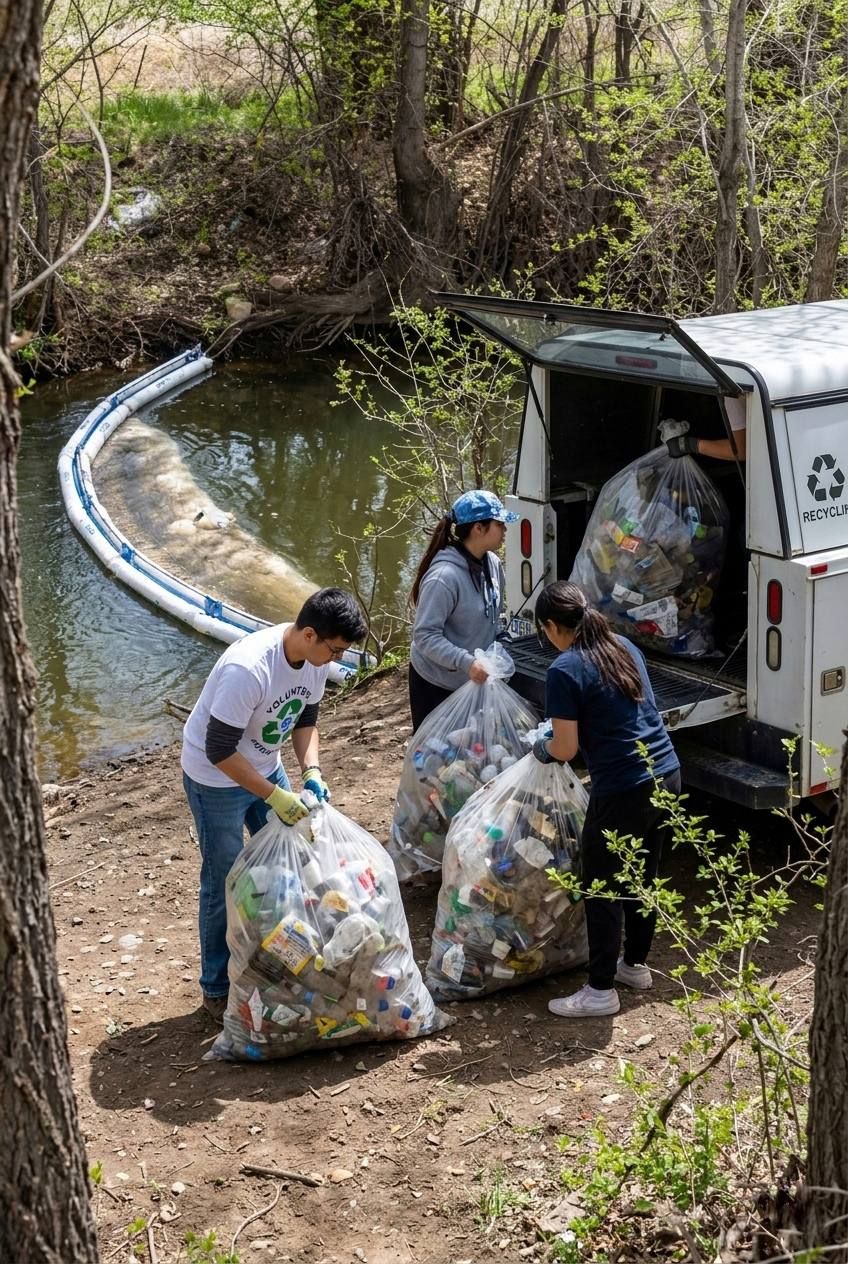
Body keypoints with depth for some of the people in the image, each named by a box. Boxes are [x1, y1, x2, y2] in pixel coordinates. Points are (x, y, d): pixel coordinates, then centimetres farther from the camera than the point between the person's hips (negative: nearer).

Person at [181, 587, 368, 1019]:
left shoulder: (315, 659, -12)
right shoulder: (248, 670, -37)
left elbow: (305, 720, 5)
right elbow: (219, 751, -31)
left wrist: (311, 772, -11)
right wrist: (274, 797, -30)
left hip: (265, 769, 8)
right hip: (216, 779, -8)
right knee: (224, 885, 2)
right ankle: (217, 991, 17)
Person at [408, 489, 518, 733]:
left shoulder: (492, 564, -2)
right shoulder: (444, 576, -27)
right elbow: (425, 635, -28)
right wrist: (466, 662, -35)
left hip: (475, 680, 7)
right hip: (435, 684, -7)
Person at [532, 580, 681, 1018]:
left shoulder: (565, 670, -14)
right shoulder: (624, 647, 10)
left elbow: (565, 748, -13)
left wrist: (540, 749, 10)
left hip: (621, 793, -8)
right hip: (667, 776, 8)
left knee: (602, 888, 6)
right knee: (643, 877, 22)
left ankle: (601, 990, 14)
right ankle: (636, 964, 37)